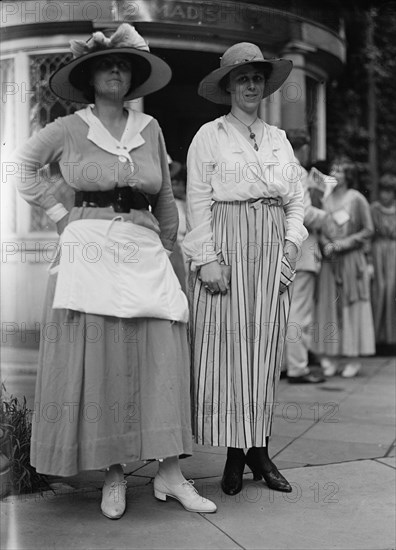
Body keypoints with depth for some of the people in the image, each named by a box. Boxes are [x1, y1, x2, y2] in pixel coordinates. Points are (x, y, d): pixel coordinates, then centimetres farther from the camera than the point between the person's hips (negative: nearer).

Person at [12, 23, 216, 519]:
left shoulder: (149, 128, 11)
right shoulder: (68, 129, 4)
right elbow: (24, 165, 17)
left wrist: (167, 249, 16)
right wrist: (58, 212, 8)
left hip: (144, 252, 2)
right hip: (89, 250, -2)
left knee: (163, 357, -4)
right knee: (97, 361, -2)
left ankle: (169, 474, 4)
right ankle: (113, 475, 10)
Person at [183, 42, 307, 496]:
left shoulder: (279, 139, 18)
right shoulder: (209, 136, 4)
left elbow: (296, 201, 16)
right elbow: (197, 202, -3)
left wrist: (291, 246, 1)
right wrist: (208, 259, -12)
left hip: (271, 253, 4)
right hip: (226, 249, -4)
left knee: (265, 350, 5)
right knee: (226, 347, -5)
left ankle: (259, 449, 13)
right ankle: (235, 454, 5)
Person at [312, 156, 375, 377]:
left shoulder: (357, 199, -3)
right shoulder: (325, 199, 9)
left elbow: (369, 230, -3)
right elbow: (318, 228, 12)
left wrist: (345, 243, -12)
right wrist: (326, 244, -7)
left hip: (352, 259, -4)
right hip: (329, 260, 4)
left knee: (353, 306, -1)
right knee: (330, 307, 2)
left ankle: (355, 359, 5)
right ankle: (333, 358, 7)